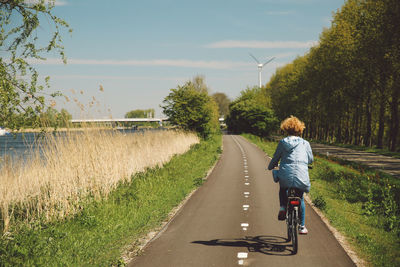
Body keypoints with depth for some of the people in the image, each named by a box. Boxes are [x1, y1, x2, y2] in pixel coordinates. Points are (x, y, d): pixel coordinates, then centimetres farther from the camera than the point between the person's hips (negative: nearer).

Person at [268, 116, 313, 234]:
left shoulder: (282, 142, 6)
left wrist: (270, 167, 35)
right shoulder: (305, 143, 9)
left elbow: (275, 158, 13)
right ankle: (302, 226, 28)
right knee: (300, 199, 28)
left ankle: (283, 208, 13)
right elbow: (311, 160, 22)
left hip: (285, 176, -1)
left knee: (283, 189, 36)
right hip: (302, 178, 1)